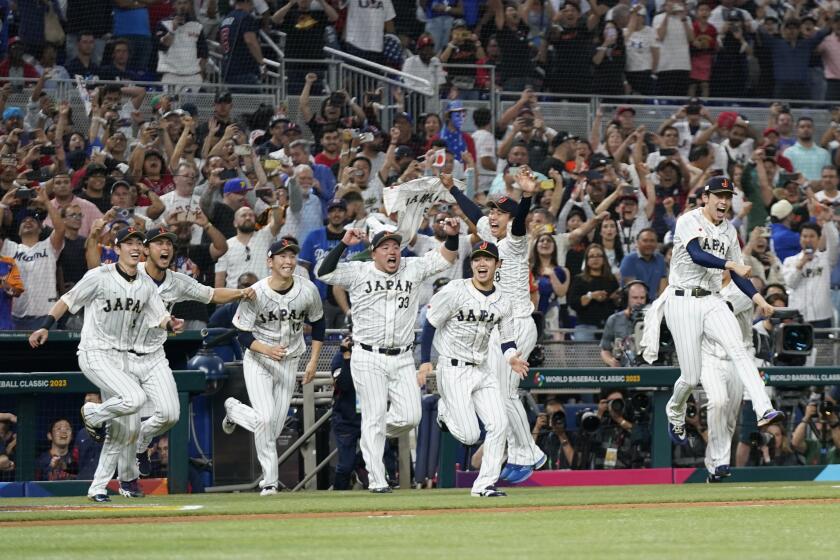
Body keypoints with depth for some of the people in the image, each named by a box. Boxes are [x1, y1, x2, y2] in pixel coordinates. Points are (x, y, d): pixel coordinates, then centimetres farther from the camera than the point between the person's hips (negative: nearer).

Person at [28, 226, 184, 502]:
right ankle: (92, 414, 2)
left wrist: (172, 324, -17)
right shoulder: (99, 277, -8)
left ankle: (98, 487, 14)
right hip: (96, 354, -7)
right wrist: (45, 326, -11)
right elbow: (68, 300, -2)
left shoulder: (147, 285, 9)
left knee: (125, 429, 4)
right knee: (134, 398, -29)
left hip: (127, 358, 7)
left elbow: (162, 318, 6)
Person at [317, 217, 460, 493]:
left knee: (410, 416, -2)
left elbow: (445, 258, 11)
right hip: (368, 359, -4)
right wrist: (344, 243, -21)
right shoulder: (358, 272, -1)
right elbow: (324, 273, -12)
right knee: (374, 416, -4)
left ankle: (373, 435, 28)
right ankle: (377, 480, 0)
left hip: (402, 359, 4)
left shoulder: (412, 269, 8)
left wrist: (452, 236, -8)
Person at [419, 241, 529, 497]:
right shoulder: (454, 291, -10)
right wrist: (425, 361, -10)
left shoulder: (502, 303, 5)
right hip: (453, 370, -5)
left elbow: (507, 341, 11)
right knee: (469, 435, -10)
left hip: (482, 370, 5)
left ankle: (484, 485, 2)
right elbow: (431, 324, -5)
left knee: (499, 425, -7)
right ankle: (445, 412, 23)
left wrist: (512, 357, -12)